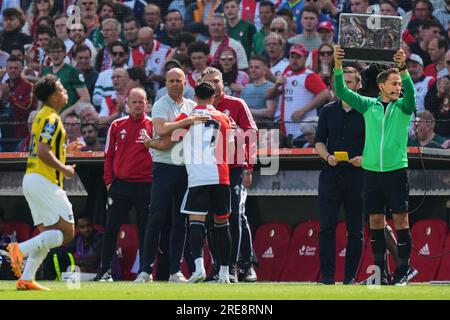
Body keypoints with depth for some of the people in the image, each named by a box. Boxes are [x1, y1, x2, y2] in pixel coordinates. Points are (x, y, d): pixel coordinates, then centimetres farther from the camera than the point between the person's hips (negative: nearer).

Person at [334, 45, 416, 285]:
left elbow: (410, 92, -15)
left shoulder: (403, 107, 5)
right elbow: (342, 91, 4)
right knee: (376, 221, 4)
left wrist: (403, 69, -32)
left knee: (401, 221, -3)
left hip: (396, 171, -2)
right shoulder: (368, 105, 9)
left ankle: (403, 271, 2)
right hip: (371, 172, 2)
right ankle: (379, 271, 10)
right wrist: (338, 65, -11)